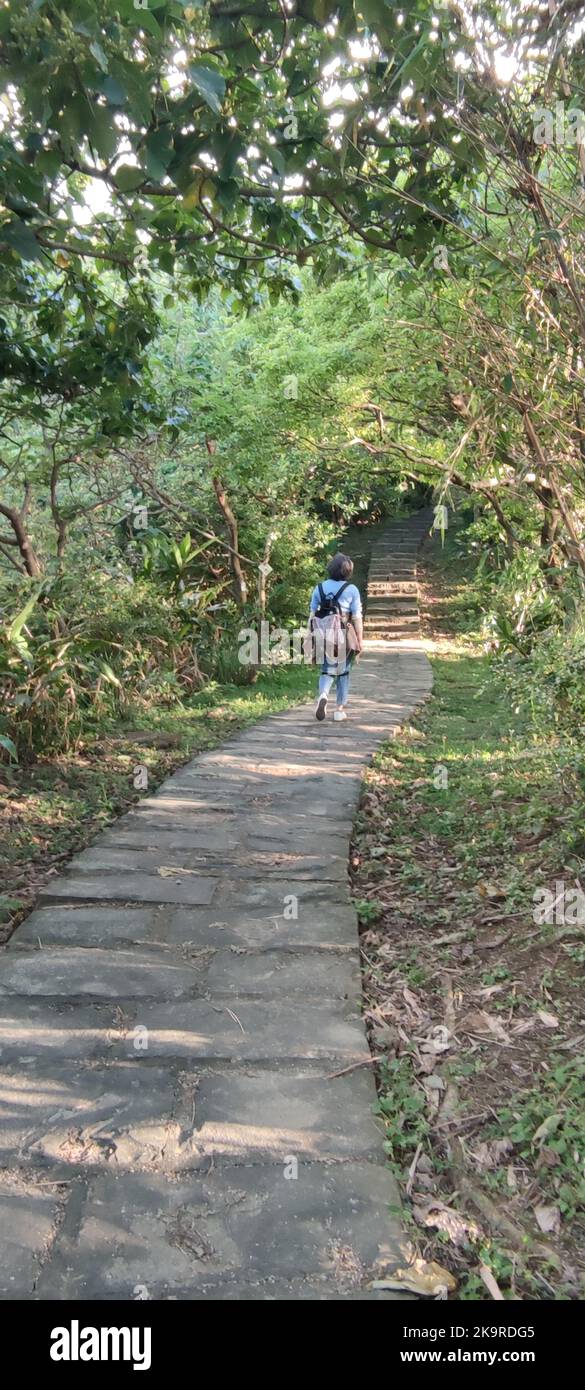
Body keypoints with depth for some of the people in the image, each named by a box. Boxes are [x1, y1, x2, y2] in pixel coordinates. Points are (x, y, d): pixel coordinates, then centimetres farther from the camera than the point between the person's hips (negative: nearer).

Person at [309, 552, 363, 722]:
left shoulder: (319, 588, 2)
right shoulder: (352, 590, -6)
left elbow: (313, 615, 3)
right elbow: (357, 618, -6)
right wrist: (360, 640, 0)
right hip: (345, 637, -2)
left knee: (327, 671, 12)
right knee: (343, 672, 14)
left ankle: (323, 695, -17)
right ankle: (340, 709, 17)